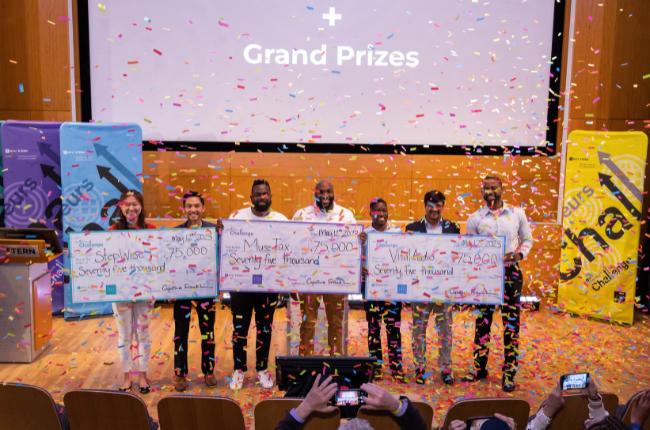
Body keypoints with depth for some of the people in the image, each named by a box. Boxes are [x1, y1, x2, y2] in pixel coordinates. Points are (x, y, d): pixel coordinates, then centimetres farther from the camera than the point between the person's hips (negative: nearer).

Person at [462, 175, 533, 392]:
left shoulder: (517, 213, 4)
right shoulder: (475, 218, 3)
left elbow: (527, 239, 12)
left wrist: (520, 254, -8)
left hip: (510, 272, 0)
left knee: (511, 323, 0)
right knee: (482, 321, 7)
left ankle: (509, 374, 10)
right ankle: (479, 368, 22)